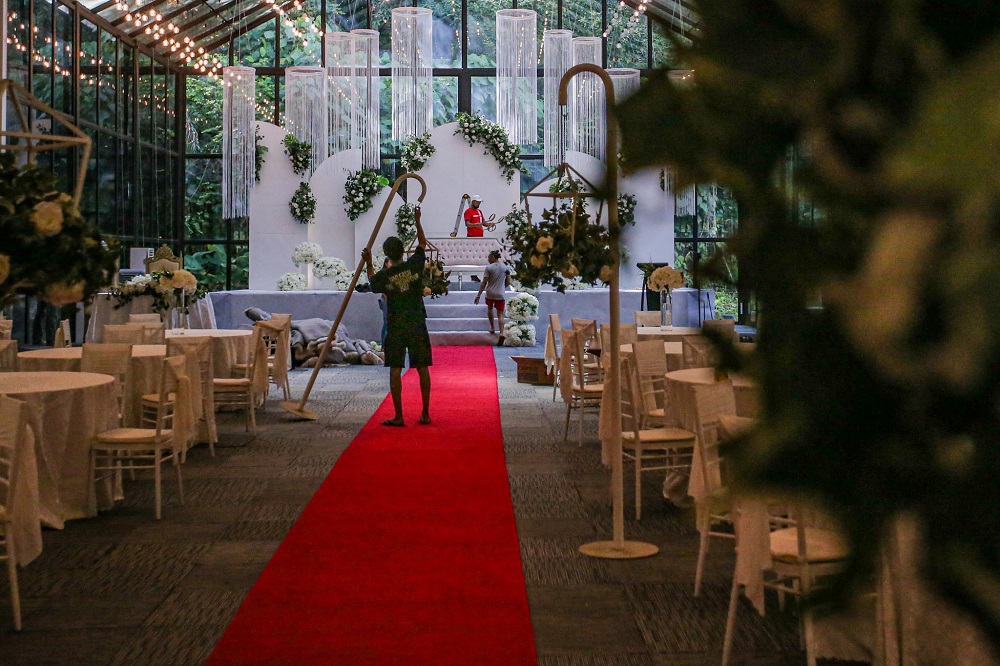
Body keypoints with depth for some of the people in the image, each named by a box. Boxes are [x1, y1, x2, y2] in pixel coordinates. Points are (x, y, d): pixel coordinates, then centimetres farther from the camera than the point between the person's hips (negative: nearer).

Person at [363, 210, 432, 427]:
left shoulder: (384, 275, -6)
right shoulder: (415, 264, -3)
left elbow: (373, 282, 18)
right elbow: (422, 243, 15)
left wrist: (368, 263, 26)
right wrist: (417, 221, 22)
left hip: (395, 326, -2)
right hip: (417, 323, 2)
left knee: (395, 369, 2)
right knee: (422, 368, 6)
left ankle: (398, 416, 0)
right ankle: (425, 414, 9)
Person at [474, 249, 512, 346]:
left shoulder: (489, 268, -10)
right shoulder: (505, 268, 0)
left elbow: (484, 283, -9)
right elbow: (508, 282, 5)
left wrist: (478, 295, -3)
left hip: (490, 294, -1)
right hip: (500, 294, 1)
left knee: (489, 309, 27)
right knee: (500, 314, 3)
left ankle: (492, 328, 34)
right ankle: (501, 333, -17)